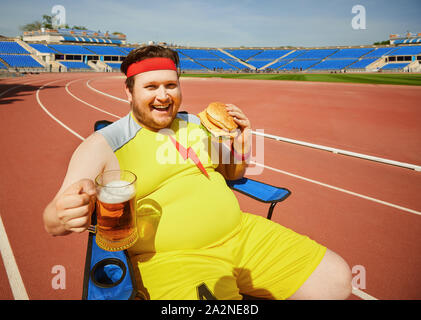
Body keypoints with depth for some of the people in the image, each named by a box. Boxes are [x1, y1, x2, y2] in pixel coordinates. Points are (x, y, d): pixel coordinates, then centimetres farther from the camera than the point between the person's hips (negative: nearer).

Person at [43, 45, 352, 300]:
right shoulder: (103, 145, -3)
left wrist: (241, 147, 2)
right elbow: (53, 221, -10)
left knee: (336, 278, 2)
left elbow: (231, 173, 24)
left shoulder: (197, 125, 12)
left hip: (241, 233, 6)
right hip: (171, 258, -5)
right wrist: (64, 216, -34)